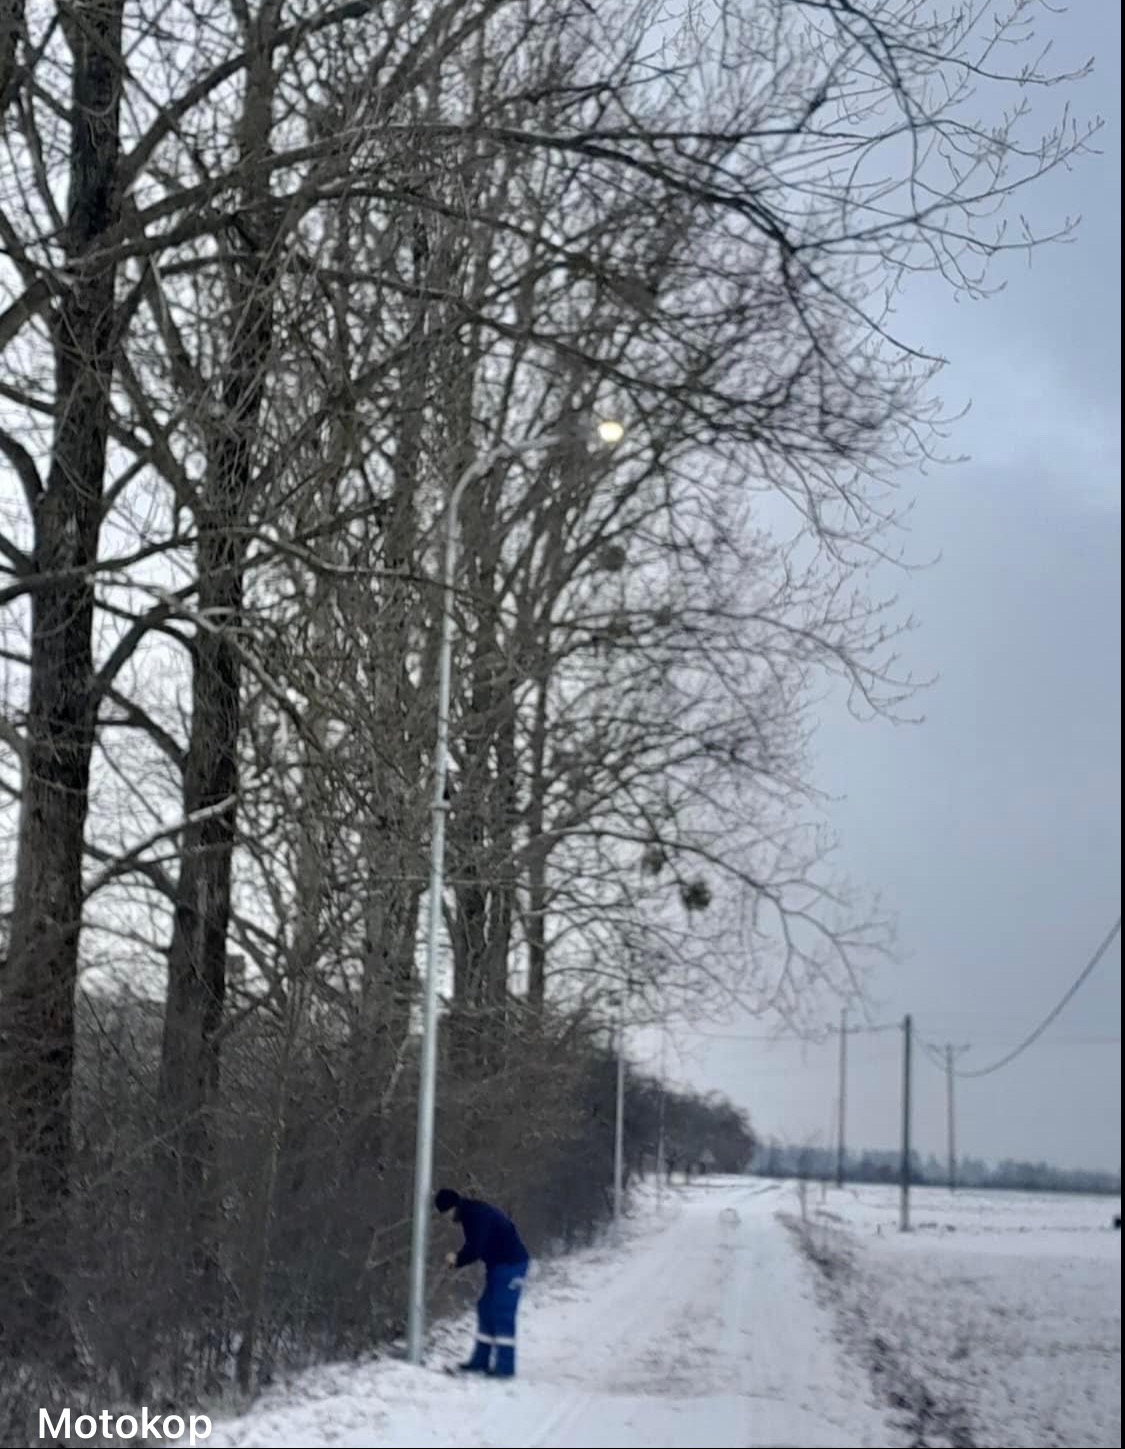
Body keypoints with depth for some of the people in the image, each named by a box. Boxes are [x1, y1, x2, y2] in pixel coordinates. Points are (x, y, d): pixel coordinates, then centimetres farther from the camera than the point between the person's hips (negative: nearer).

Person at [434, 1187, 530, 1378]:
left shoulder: (477, 1215, -22)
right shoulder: (471, 1212, 9)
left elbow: (475, 1248, -24)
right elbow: (474, 1246, 16)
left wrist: (458, 1260, -6)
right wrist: (459, 1258, 0)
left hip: (510, 1264, -10)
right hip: (498, 1264, 10)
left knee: (502, 1314, -10)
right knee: (486, 1310, 11)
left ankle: (505, 1366, -7)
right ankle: (481, 1361, 16)